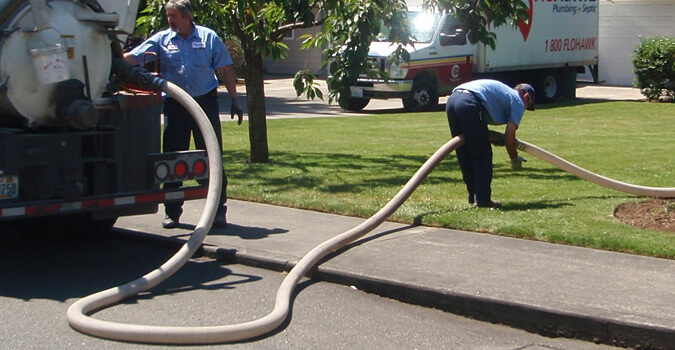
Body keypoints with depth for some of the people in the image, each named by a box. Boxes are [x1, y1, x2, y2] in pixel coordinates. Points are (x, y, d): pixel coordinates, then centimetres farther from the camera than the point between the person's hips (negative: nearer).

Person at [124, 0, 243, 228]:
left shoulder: (208, 37, 3)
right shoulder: (161, 40, 5)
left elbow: (225, 70, 5)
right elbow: (132, 58, -3)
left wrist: (234, 100, 2)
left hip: (205, 102, -2)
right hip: (175, 105, 2)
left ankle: (218, 211, 9)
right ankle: (172, 212, 16)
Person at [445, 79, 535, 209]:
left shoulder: (503, 90, 36)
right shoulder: (518, 101, 13)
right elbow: (509, 135, 5)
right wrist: (515, 158, 19)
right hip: (470, 104, -8)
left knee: (465, 156, 16)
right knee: (483, 156, 2)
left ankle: (473, 196, 24)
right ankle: (483, 199, 2)